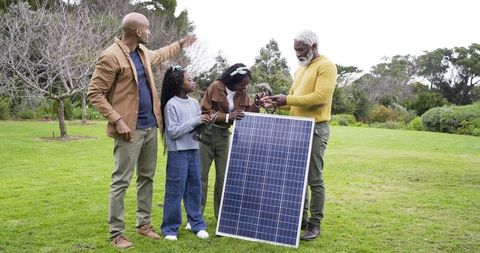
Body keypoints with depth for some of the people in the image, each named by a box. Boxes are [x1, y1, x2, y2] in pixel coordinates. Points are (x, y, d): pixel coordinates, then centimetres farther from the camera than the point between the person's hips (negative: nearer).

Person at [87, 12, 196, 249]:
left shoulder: (142, 52, 11)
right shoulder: (111, 57, -15)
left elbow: (158, 55, 36)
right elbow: (94, 94, -14)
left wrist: (180, 44, 42)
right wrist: (117, 120, -21)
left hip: (150, 126, 9)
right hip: (130, 129, -9)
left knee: (147, 177, 14)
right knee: (121, 181, -2)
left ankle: (143, 223, 26)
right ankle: (116, 233, 8)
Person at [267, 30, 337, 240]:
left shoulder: (326, 66, -7)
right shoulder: (300, 70, 19)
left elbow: (320, 97, -20)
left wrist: (288, 100, -20)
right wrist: (277, 102, 1)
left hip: (316, 129, -8)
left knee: (314, 179, -3)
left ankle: (315, 224, 7)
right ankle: (301, 217, 23)